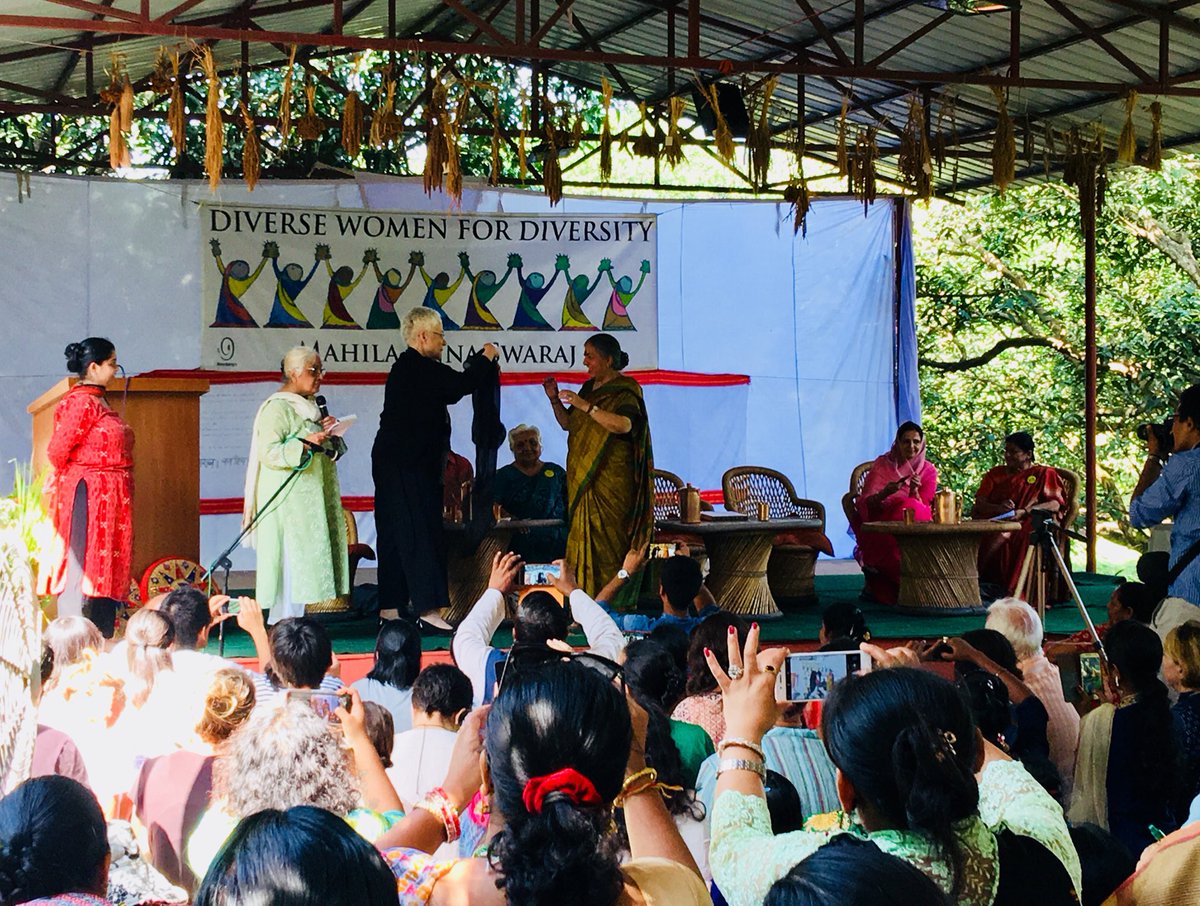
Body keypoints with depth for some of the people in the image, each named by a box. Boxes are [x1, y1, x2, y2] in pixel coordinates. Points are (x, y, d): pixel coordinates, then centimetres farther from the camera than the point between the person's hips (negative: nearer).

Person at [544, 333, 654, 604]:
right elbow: (567, 424, 22)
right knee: (583, 538, 3)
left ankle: (615, 606, -8)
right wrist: (555, 400, 5)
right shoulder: (589, 387, 16)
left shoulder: (625, 390, -7)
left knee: (608, 539, -10)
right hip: (582, 476, 7)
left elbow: (623, 424, -25)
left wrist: (584, 405, -26)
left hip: (611, 478, -7)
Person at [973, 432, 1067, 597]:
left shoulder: (1043, 474, 14)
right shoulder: (994, 474, 23)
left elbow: (1056, 504, -2)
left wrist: (1024, 512, -16)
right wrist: (998, 508, -13)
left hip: (1028, 525, -3)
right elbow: (979, 504, 10)